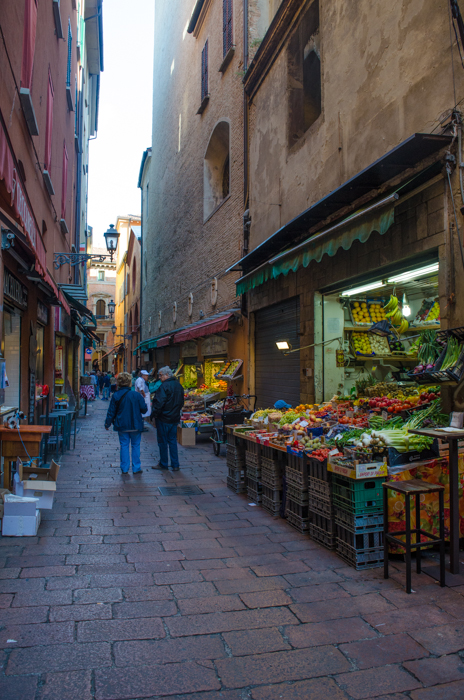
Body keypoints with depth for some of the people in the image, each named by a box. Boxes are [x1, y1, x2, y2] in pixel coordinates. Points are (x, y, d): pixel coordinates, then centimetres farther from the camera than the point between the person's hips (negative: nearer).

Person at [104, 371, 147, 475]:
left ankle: (124, 468, 14)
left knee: (124, 446, 11)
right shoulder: (136, 395, -11)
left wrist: (107, 424, 13)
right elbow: (144, 409, -4)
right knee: (136, 445, 10)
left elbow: (111, 412, 0)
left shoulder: (115, 396, -6)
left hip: (122, 426, 1)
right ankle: (136, 468, 13)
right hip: (135, 425, -1)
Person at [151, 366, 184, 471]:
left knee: (163, 441, 5)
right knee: (173, 441, 13)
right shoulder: (179, 385, 9)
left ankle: (163, 464, 15)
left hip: (163, 418, -7)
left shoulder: (164, 386, -18)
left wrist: (154, 414, -10)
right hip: (175, 418, 8)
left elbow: (159, 402, -22)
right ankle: (175, 465, 13)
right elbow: (181, 402, 16)